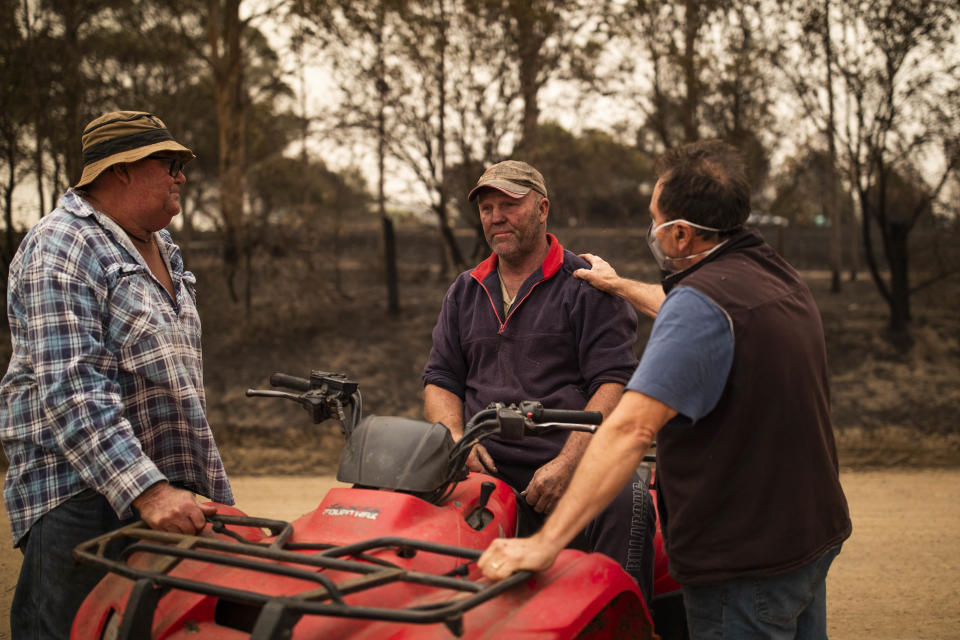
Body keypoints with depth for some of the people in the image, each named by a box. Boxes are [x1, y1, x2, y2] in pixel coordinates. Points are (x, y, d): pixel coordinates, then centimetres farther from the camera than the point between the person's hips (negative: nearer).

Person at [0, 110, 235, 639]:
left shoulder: (161, 248, 18)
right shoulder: (59, 251, -11)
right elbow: (72, 394, -22)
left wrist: (210, 490, 27)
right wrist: (148, 492, -30)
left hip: (167, 487, 8)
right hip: (80, 495, -8)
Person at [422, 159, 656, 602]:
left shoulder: (588, 287, 5)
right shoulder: (464, 292, 22)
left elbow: (613, 383, -5)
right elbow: (440, 380, 20)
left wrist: (566, 465, -18)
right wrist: (457, 439, -2)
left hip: (570, 465, -4)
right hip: (485, 467, 4)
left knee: (627, 500, -34)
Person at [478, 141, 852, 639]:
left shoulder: (702, 300, -24)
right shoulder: (776, 274, 6)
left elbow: (632, 428, -35)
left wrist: (546, 542, -38)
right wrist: (622, 287, 40)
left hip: (747, 563, -10)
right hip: (815, 533, 10)